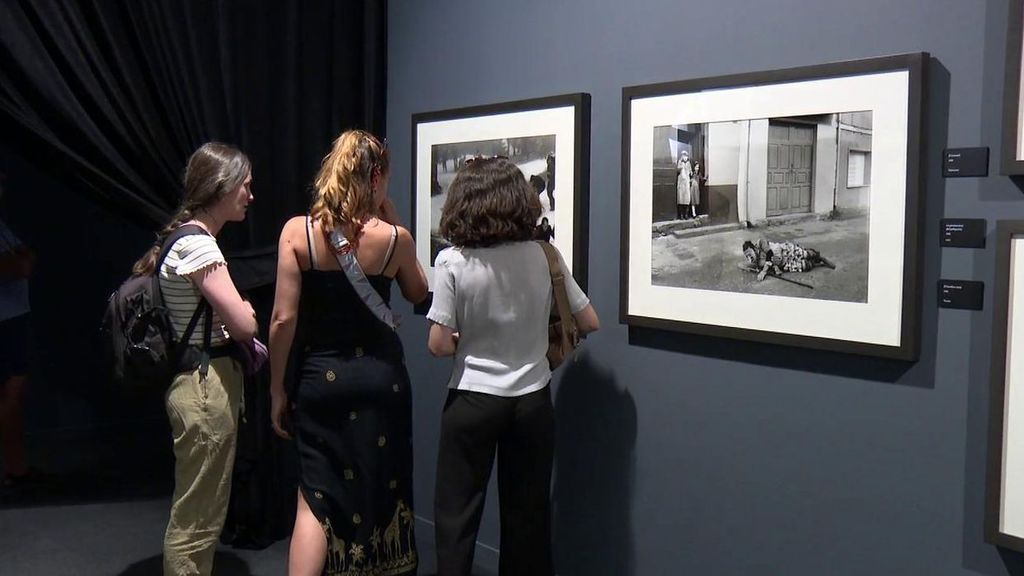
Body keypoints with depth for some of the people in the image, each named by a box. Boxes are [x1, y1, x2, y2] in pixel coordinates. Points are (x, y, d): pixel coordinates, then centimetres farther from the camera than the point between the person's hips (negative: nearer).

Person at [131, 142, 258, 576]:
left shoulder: (187, 239, 11)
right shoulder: (198, 246, -18)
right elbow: (244, 325, -20)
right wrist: (247, 309, 2)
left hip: (206, 381, 10)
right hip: (207, 385, -10)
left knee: (202, 511, 19)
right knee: (196, 519, 1)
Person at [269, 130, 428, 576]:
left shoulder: (297, 231, -8)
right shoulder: (394, 237, -8)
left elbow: (283, 319, -8)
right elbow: (418, 293, 11)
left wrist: (277, 389, 2)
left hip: (319, 376, 0)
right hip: (381, 377, 0)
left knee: (316, 497, 10)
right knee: (382, 492, 16)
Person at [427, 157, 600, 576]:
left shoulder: (452, 262, -12)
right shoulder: (542, 256, -5)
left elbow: (438, 345, -13)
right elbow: (589, 323, 2)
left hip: (472, 400, -3)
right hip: (532, 400, 3)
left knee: (457, 512, 11)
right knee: (528, 512, 16)